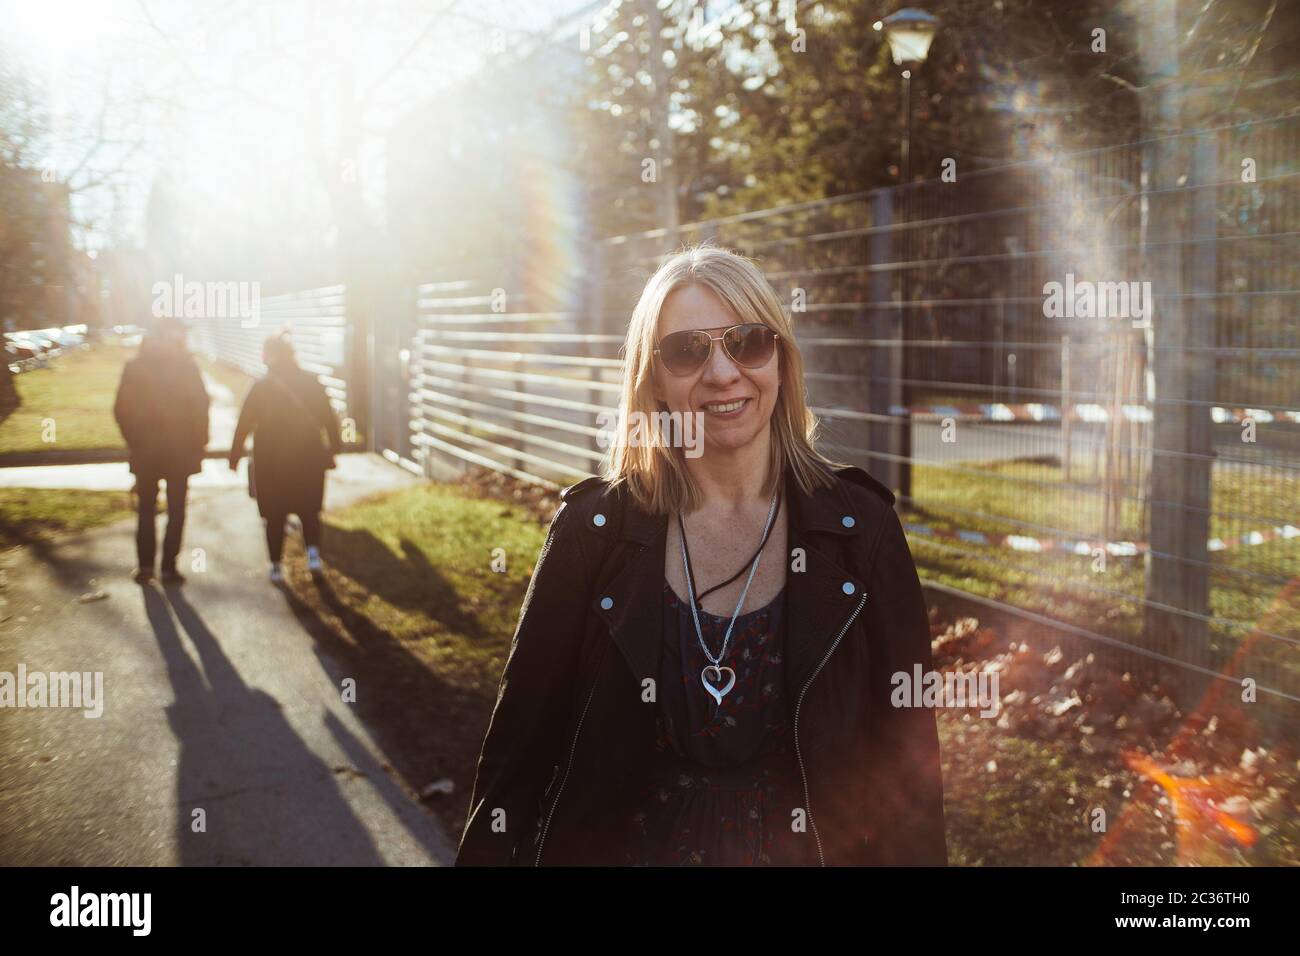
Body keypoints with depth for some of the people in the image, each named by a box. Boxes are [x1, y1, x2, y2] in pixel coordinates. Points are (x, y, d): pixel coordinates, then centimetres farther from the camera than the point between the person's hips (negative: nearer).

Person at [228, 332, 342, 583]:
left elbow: (244, 423, -5)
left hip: (270, 461, -1)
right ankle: (313, 552, -5)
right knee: (309, 510, 15)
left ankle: (276, 566, 10)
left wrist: (235, 455, 3)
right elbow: (329, 419, 1)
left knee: (275, 516, 9)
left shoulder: (261, 386, -6)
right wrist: (333, 449, 9)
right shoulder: (312, 383, -1)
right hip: (309, 459, 2)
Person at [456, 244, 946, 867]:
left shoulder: (860, 528, -10)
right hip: (626, 845, 0)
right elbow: (519, 746, -6)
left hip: (803, 848, 1)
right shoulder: (590, 528, -10)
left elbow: (907, 757, -6)